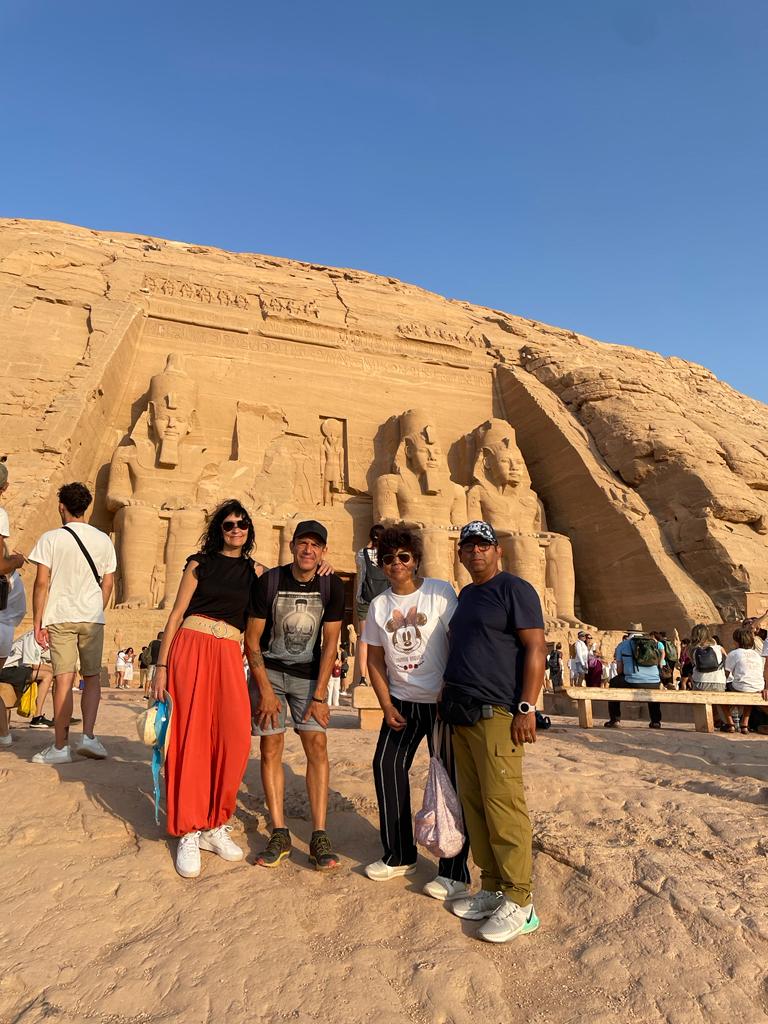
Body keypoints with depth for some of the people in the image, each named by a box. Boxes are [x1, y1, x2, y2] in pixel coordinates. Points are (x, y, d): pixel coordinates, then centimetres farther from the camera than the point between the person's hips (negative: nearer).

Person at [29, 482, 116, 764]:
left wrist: (38, 622, 0)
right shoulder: (103, 540, 6)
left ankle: (60, 747, 5)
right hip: (92, 618, 2)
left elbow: (42, 583, -6)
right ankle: (88, 736, 3)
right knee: (92, 677, 12)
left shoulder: (50, 538, -3)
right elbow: (108, 584, 6)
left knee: (63, 679, 0)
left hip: (59, 617, -2)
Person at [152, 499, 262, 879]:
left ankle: (215, 826, 13)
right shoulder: (199, 563, 8)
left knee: (235, 739, -7)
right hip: (190, 649, -2)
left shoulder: (256, 571, 14)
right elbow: (176, 614, 6)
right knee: (190, 739, -2)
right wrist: (161, 666, -1)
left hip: (229, 657, 2)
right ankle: (188, 832, 12)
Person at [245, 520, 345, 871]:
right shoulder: (269, 581, -13)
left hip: (309, 673, 1)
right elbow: (252, 639, -8)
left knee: (317, 745, -7)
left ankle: (319, 838, -1)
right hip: (268, 670, -1)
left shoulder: (332, 586, -9)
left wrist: (320, 695, -10)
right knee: (271, 747, -3)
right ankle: (279, 835, 7)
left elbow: (330, 643, -5)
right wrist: (265, 691, -13)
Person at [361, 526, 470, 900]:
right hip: (402, 701, 5)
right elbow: (375, 660, 8)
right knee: (386, 766, 4)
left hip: (442, 701, -5)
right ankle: (399, 856, 23)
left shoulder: (440, 592, -8)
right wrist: (387, 705, 0)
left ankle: (454, 872, 10)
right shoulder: (379, 605, 5)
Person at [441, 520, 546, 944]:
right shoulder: (466, 595, 19)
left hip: (497, 715, -8)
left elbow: (535, 648, -12)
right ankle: (491, 888, 22)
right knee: (473, 804, 11)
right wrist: (447, 695, 17)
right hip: (461, 715, 8)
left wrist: (526, 707, -18)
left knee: (502, 805, -6)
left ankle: (519, 901, 6)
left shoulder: (514, 589, -6)